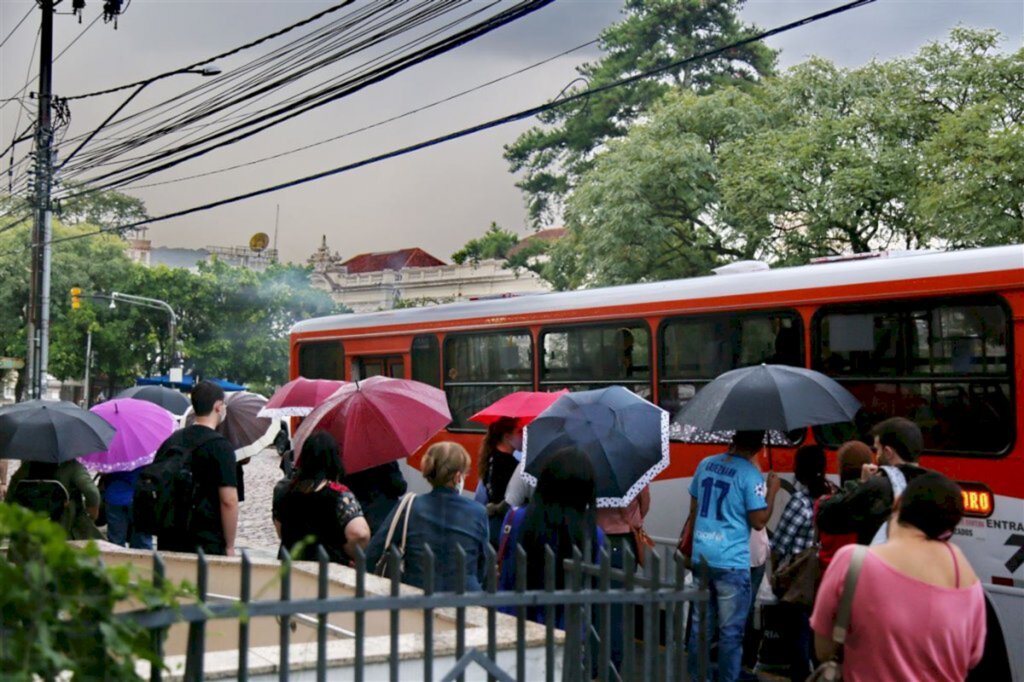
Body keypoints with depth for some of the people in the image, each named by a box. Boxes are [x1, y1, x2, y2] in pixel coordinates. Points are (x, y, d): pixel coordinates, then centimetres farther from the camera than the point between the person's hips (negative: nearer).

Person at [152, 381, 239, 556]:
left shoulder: (170, 441, 10)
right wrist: (229, 546, -8)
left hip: (168, 543, 6)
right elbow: (229, 501, -17)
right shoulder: (220, 446, -11)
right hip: (207, 546, -6)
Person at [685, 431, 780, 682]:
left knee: (700, 623, 14)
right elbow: (759, 521, -10)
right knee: (731, 629, 2)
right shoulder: (750, 474, -11)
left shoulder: (705, 464, 8)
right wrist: (772, 490, 2)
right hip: (731, 561, -6)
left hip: (701, 556, 6)